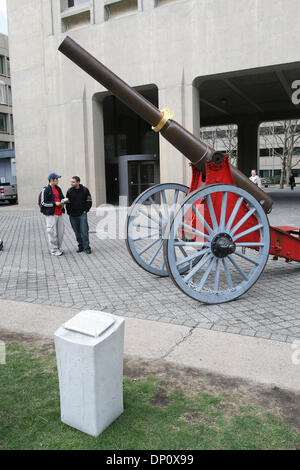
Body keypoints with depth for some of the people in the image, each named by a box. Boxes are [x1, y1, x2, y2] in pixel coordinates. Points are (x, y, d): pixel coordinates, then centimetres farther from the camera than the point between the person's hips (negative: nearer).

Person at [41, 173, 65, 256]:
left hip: (59, 213, 7)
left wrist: (62, 203, 4)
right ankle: (54, 250, 5)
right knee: (52, 232, -4)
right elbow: (43, 202, -10)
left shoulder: (58, 188, 15)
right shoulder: (46, 190, -7)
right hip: (51, 214, -7)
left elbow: (62, 198, 27)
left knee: (60, 231, 9)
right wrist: (55, 203, -15)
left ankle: (58, 248, 23)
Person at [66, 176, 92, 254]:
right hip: (73, 216, 3)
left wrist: (85, 210, -3)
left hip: (82, 215, -2)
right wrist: (69, 212, 1)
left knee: (84, 231, -7)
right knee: (77, 232, 9)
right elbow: (67, 203, 8)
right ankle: (81, 246, 20)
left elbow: (89, 201, 4)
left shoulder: (85, 190, -3)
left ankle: (86, 247, 0)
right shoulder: (69, 191, 2)